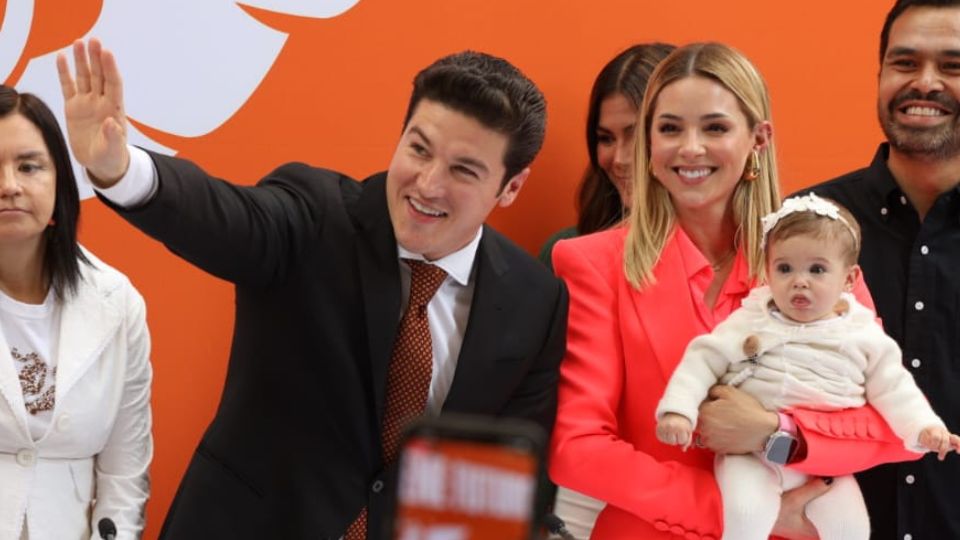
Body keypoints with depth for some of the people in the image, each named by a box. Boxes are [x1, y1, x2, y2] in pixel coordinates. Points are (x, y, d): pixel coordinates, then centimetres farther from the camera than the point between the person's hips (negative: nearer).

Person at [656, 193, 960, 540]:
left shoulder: (864, 337, 5)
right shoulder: (751, 323, 0)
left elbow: (892, 389, 6)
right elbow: (703, 360, -1)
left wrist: (925, 427, -11)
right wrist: (678, 410, -15)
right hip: (753, 453, -2)